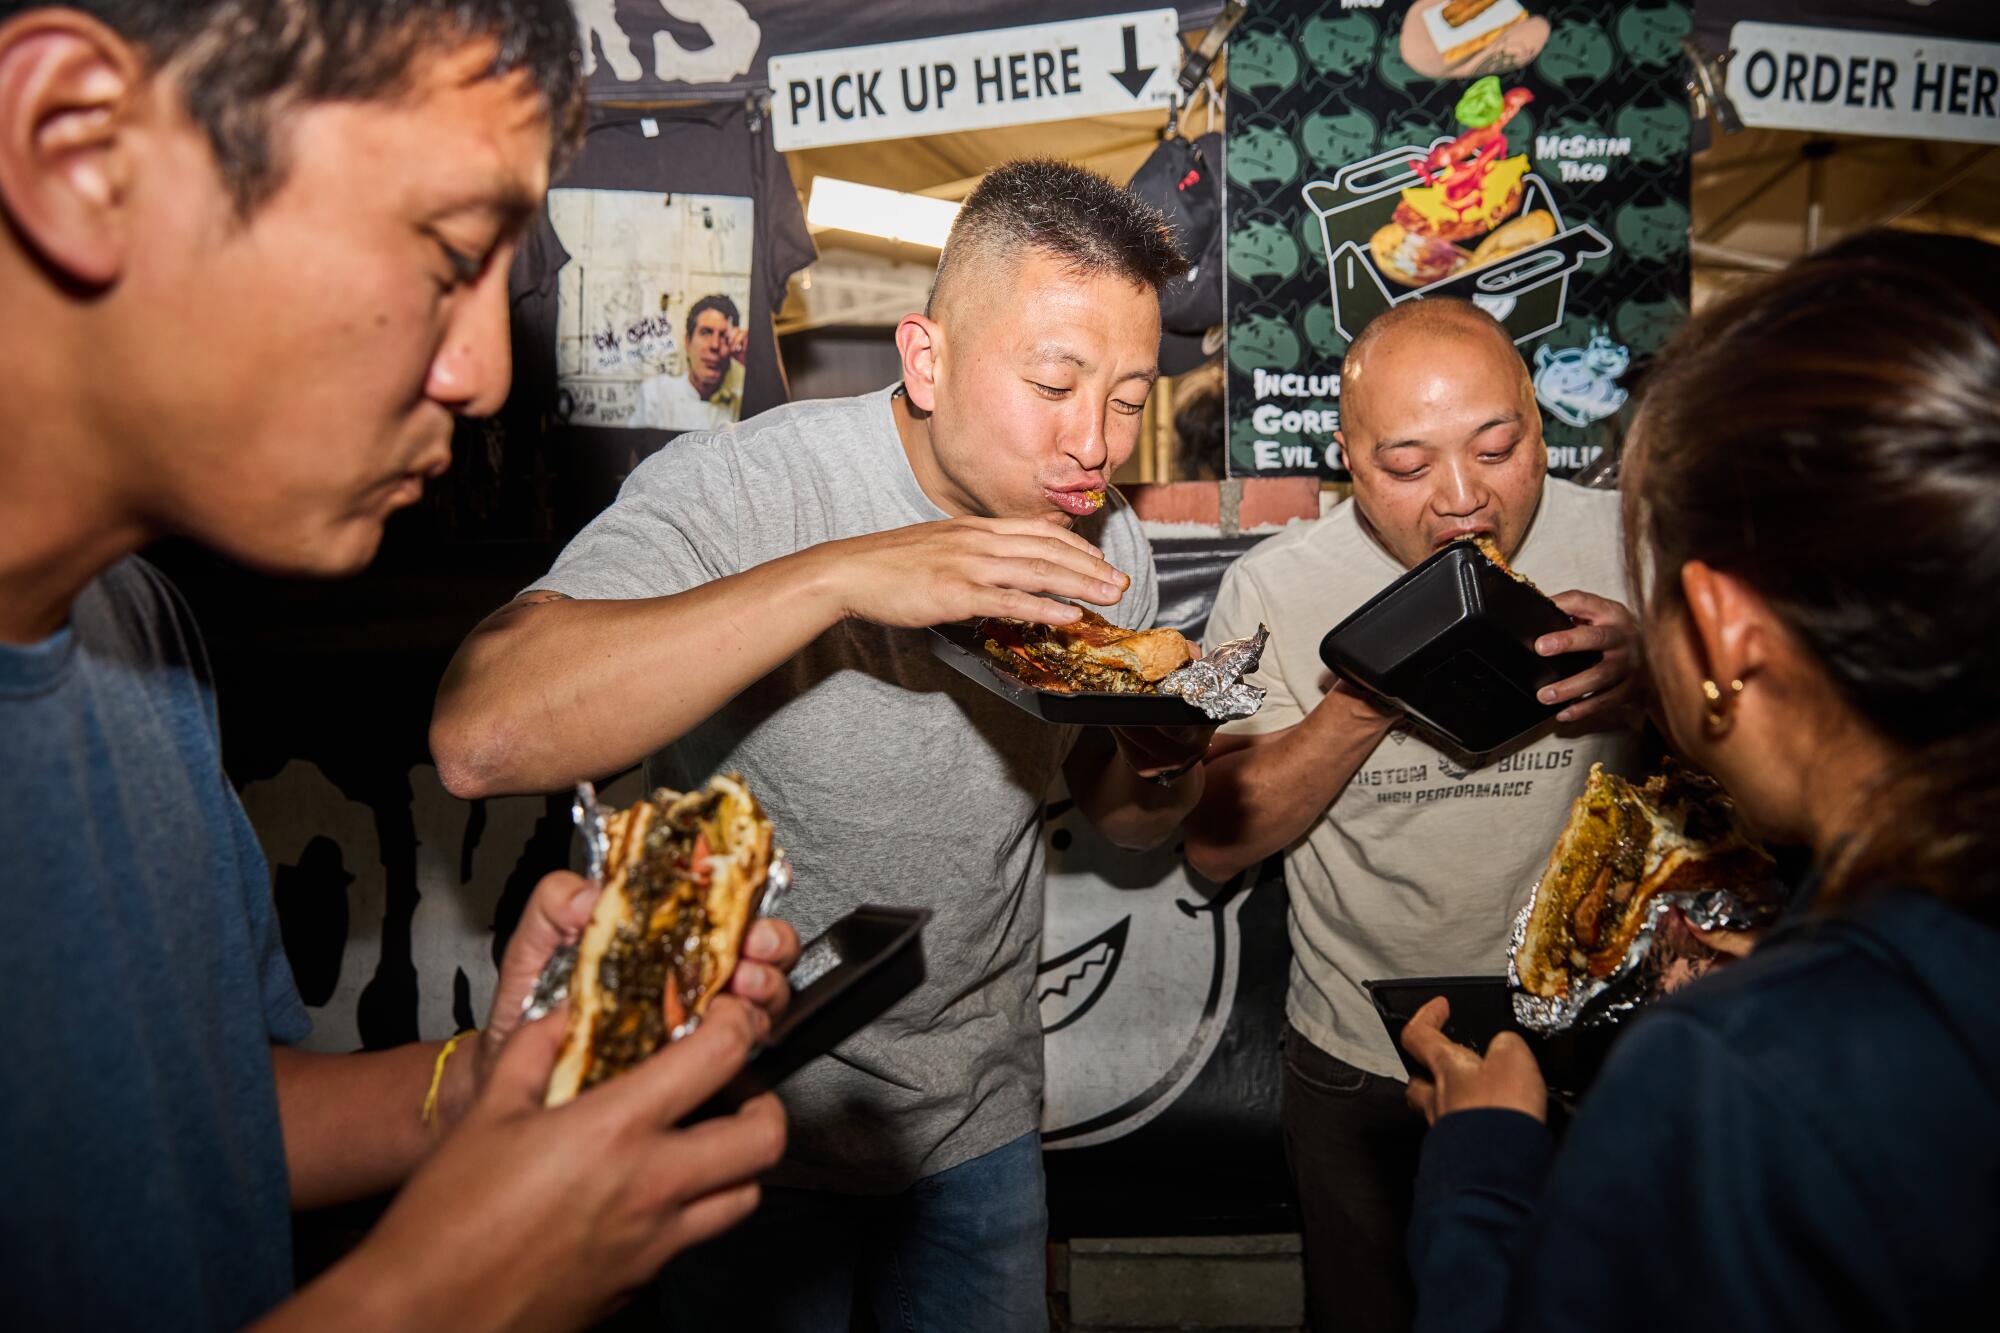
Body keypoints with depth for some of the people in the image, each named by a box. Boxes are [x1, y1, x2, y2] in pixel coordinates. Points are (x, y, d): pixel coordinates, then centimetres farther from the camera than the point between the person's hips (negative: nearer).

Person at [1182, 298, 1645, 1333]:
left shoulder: (1632, 548, -10)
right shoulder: (1274, 590, -11)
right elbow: (1215, 844, -12)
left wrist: (1653, 677, -25)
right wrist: (1365, 704, -27)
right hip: (1361, 1067, 0)